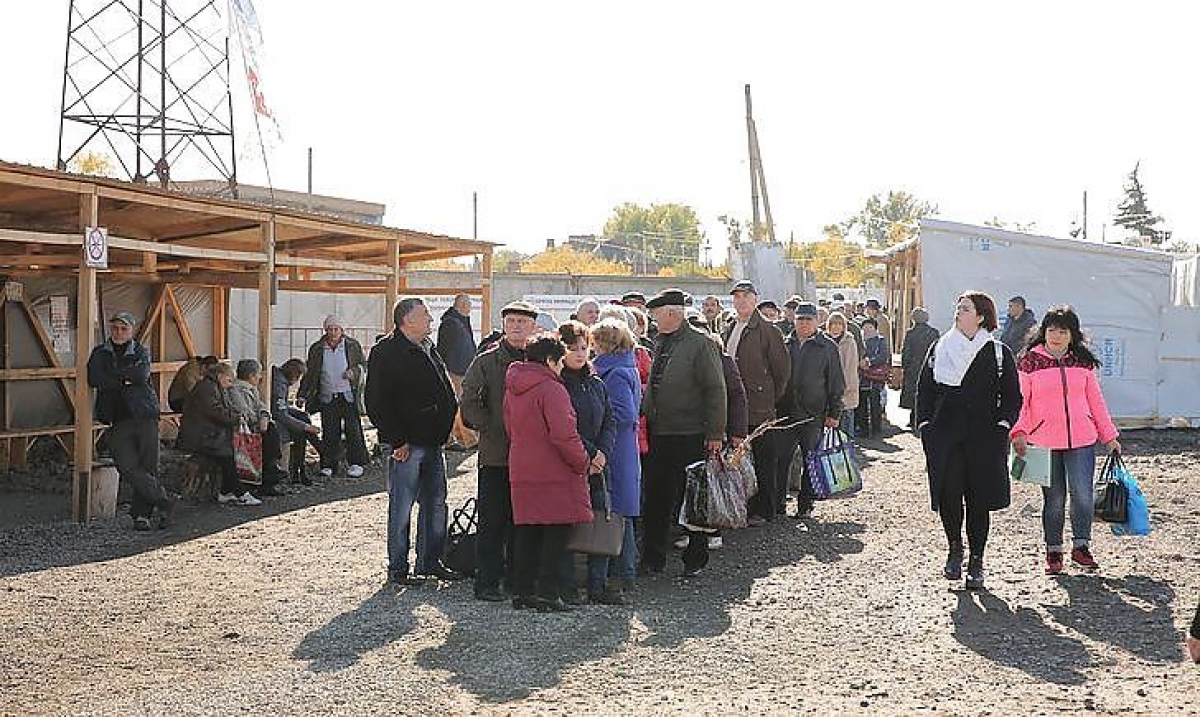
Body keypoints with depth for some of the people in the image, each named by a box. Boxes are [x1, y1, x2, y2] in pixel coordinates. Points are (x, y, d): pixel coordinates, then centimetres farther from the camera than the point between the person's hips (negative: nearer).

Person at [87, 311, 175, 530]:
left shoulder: (141, 352, 10)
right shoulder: (100, 353, 12)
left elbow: (142, 374, -11)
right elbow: (94, 379, -6)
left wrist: (113, 373, -7)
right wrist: (125, 381, -8)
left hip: (145, 416, 0)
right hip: (118, 420, 1)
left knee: (148, 467, -4)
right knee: (128, 468, -14)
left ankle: (141, 513, 9)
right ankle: (165, 501, -3)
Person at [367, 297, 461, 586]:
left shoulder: (429, 350, 15)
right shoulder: (385, 354, -10)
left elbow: (446, 393, 23)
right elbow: (377, 403, -14)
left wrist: (447, 427, 11)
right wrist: (396, 441, -17)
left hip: (433, 442, 8)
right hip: (405, 445, -8)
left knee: (435, 503, 12)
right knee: (402, 507, -1)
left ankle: (429, 561, 22)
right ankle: (397, 568, 8)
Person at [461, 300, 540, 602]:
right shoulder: (486, 362, 0)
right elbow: (470, 404, -6)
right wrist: (495, 430, -12)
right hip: (496, 455, -3)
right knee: (492, 521, -1)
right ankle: (487, 583, 5)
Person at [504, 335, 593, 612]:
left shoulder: (512, 389, 11)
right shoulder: (551, 389, -16)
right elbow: (564, 435, -21)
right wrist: (584, 464, -8)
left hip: (521, 472, 8)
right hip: (554, 474, -8)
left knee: (526, 532, 12)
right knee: (556, 532, -1)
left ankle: (522, 590, 15)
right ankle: (548, 592, -2)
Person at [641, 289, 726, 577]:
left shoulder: (700, 344, -9)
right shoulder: (659, 343, 12)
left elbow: (716, 391, -11)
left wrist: (715, 433, -13)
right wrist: (646, 417, 13)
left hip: (691, 435, -7)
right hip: (659, 434, 7)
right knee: (656, 498, 9)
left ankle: (695, 559, 16)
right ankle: (653, 559, 18)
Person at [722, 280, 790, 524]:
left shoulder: (767, 330, -7)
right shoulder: (729, 331, 15)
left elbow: (783, 369, -7)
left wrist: (772, 400, -3)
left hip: (760, 410, -7)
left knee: (762, 461, 0)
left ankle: (763, 511, 7)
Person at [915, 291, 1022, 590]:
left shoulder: (999, 354, 5)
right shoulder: (940, 349, 10)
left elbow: (1012, 396, 7)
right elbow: (924, 389, 13)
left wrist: (1001, 426, -5)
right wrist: (925, 424, 3)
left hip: (984, 438, -1)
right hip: (945, 435, 1)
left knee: (980, 498, 0)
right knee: (947, 493, -8)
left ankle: (976, 560, 12)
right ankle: (954, 548, 16)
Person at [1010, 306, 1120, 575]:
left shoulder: (1083, 362, 9)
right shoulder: (1030, 361, 2)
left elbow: (1096, 401, 14)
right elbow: (1021, 400, 0)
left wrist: (1109, 436, 14)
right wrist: (1019, 432, -14)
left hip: (1081, 441, 2)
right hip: (1044, 441, -2)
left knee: (1083, 495, -5)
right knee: (1054, 499, 4)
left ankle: (1081, 547, 13)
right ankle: (1053, 552, 17)